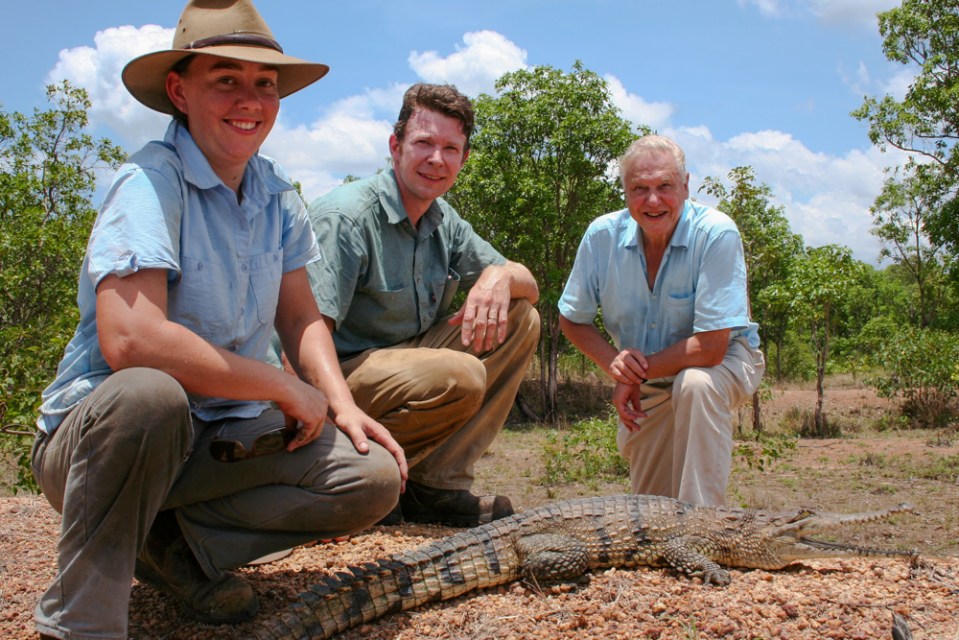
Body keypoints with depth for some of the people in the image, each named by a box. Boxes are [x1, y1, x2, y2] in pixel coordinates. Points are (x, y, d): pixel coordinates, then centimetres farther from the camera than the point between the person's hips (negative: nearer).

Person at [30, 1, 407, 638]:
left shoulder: (276, 192, 3)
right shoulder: (152, 182, -20)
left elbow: (300, 316, 9)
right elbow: (128, 338, -33)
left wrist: (341, 404, -10)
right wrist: (287, 388, -24)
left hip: (220, 438, 6)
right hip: (97, 435, -6)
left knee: (373, 479, -13)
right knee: (147, 395, -40)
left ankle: (175, 543, 1)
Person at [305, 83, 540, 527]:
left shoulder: (444, 221, 8)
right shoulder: (346, 217, -17)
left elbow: (529, 285, 11)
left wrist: (500, 276, -14)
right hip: (344, 373, -8)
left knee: (520, 319, -3)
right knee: (459, 375, -32)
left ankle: (438, 483, -9)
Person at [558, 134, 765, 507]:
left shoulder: (716, 234, -27)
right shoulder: (603, 235, -15)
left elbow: (710, 347, -30)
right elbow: (572, 319, -2)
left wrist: (634, 375, -21)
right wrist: (612, 361, -21)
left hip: (725, 361, -4)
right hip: (645, 384, 4)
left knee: (695, 384, -39)